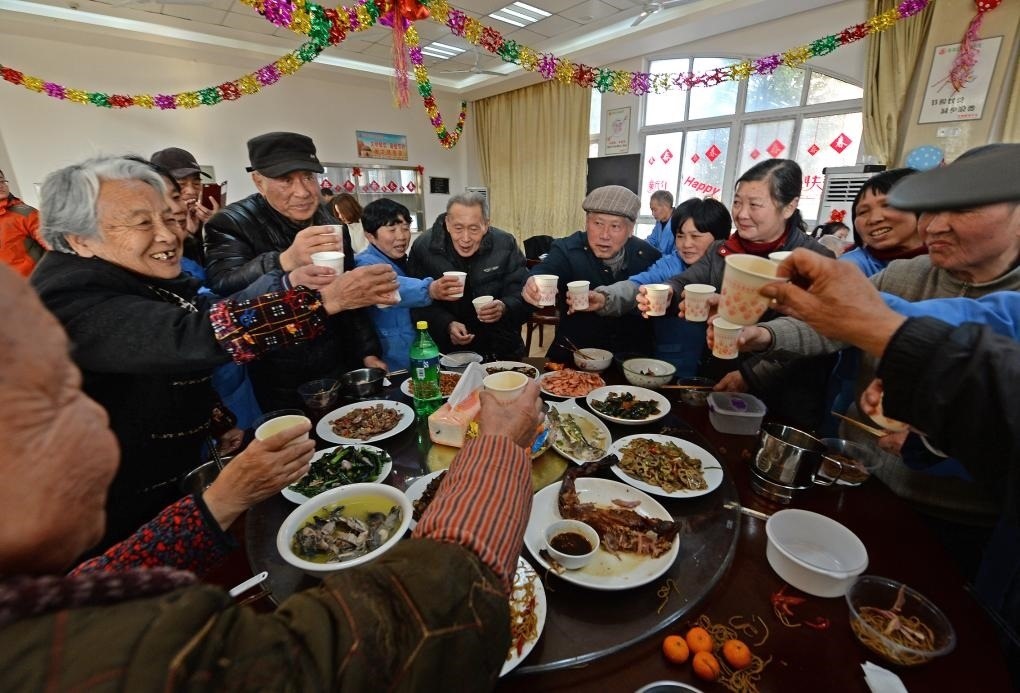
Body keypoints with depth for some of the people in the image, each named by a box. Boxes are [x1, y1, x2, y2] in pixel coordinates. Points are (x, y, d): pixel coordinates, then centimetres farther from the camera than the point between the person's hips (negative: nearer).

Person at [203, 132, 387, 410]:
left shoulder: (331, 224, 3)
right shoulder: (232, 224, -12)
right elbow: (223, 291, -28)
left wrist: (368, 352, 5)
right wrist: (285, 261, -45)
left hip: (336, 373, 5)